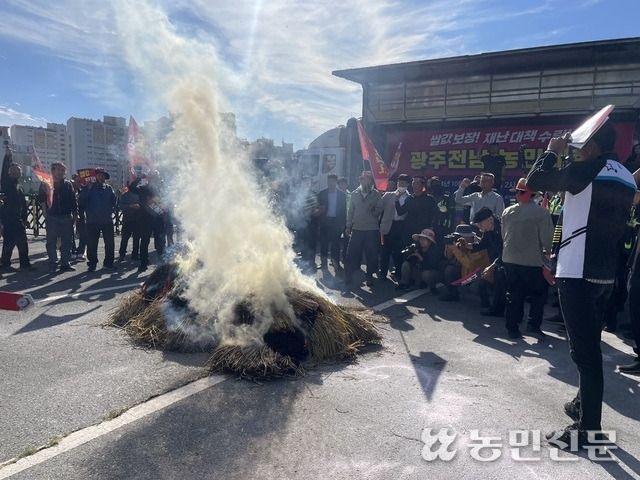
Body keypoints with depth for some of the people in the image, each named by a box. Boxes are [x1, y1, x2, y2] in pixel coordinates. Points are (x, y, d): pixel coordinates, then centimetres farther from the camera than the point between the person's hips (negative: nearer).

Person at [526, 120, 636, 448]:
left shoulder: (587, 171, -12)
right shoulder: (625, 178, 13)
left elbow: (534, 181, -6)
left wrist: (552, 152, 8)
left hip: (578, 273, -9)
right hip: (604, 273, 9)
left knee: (584, 350, -6)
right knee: (590, 346, 19)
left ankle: (589, 429, 0)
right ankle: (584, 404, 33)